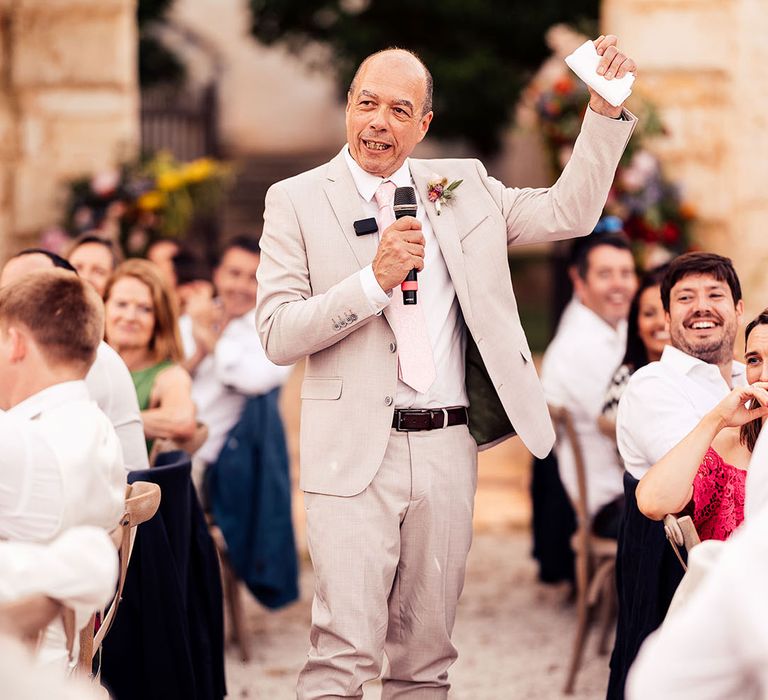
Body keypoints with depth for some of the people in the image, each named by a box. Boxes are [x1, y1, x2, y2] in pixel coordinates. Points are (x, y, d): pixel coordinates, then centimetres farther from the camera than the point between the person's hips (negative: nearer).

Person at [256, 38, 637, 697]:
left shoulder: (462, 186, 14)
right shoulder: (297, 201, 2)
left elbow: (569, 213, 15)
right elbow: (277, 334, -5)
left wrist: (606, 110, 7)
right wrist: (374, 279, -15)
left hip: (448, 450, 4)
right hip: (356, 451, -4)